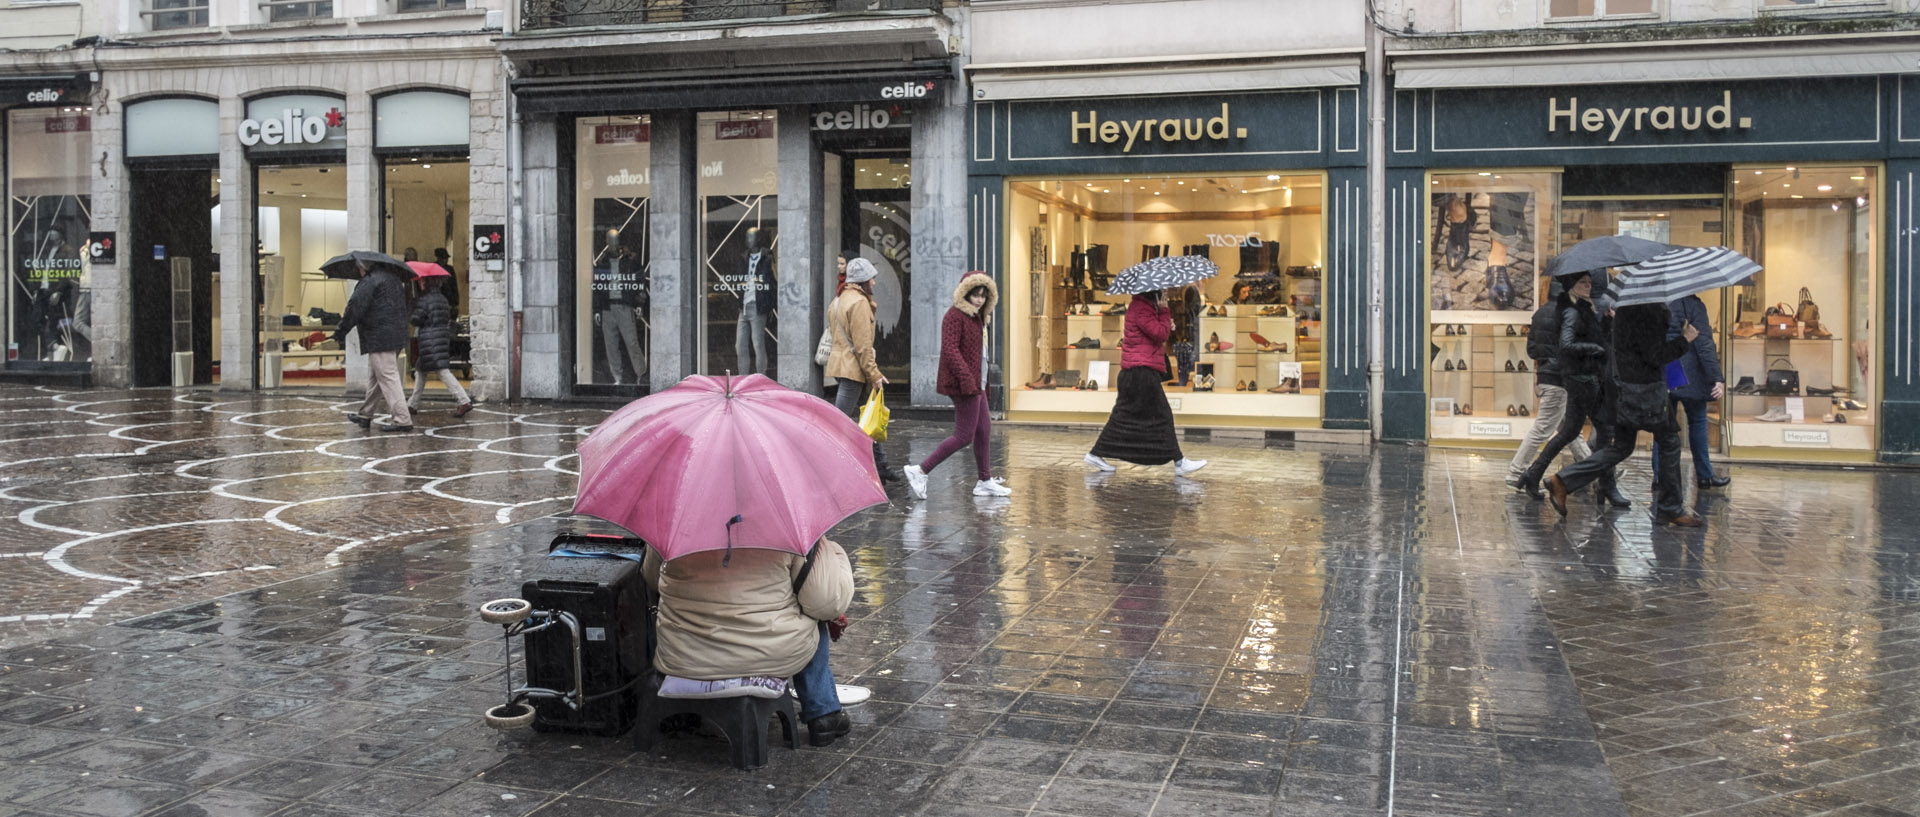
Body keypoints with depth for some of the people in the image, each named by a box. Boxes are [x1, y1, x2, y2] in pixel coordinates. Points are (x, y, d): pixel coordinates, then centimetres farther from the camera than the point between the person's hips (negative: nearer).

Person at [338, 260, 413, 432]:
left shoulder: (370, 281, -13)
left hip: (380, 339, -10)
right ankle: (365, 415, 30)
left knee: (388, 378, -8)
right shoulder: (394, 277, 16)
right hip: (397, 336, 10)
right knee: (374, 378, 19)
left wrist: (340, 332, -6)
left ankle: (402, 420, -11)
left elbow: (354, 308, -15)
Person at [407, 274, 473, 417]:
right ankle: (413, 404, 25)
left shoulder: (423, 300, -11)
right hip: (443, 336, 9)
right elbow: (447, 318, 17)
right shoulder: (442, 298, 13)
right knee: (420, 369, 18)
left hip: (430, 341, -9)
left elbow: (416, 320, -9)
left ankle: (464, 401, -24)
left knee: (442, 370, -13)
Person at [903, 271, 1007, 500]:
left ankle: (985, 481, 25)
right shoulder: (955, 315, -15)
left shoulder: (976, 317, 17)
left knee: (984, 431, 15)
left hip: (974, 383, 10)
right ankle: (920, 471, -7)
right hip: (963, 385, -10)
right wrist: (966, 379, -30)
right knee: (964, 436, -10)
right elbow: (950, 349, -24)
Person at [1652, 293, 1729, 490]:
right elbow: (1704, 343, -13)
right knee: (1697, 421, 9)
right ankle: (1704, 475, 15)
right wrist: (1717, 378, -13)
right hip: (1688, 374, -4)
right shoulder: (1693, 304, -8)